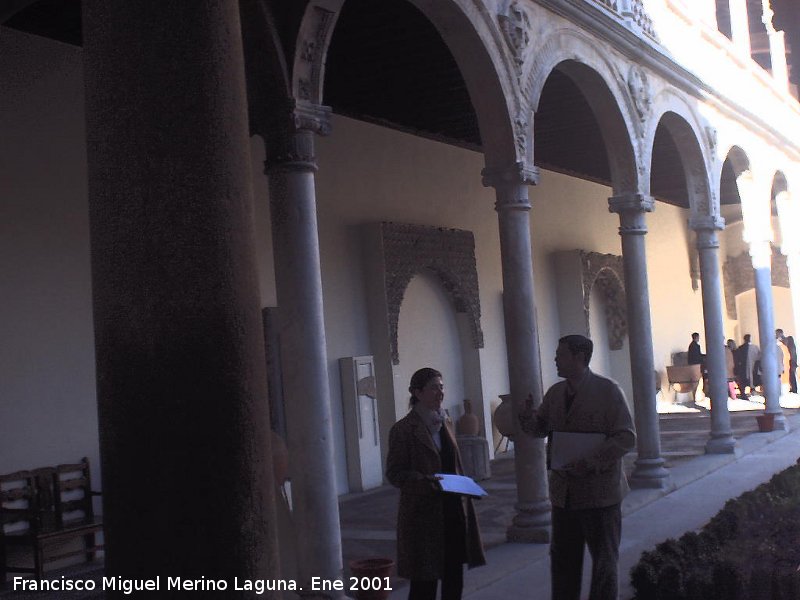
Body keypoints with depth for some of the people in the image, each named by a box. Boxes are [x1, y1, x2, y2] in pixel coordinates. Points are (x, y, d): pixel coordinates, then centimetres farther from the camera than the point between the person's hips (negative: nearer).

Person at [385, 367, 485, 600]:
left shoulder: (444, 423, 13)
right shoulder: (403, 429, -9)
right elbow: (394, 474, -10)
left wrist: (465, 491, 11)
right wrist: (425, 480, -24)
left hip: (453, 510, 7)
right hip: (423, 513, -7)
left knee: (454, 580, 10)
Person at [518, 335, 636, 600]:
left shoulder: (607, 390, -10)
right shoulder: (555, 392, 8)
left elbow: (626, 437, -15)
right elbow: (540, 429, 16)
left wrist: (589, 463, -25)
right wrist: (528, 414, -8)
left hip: (599, 491, -5)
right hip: (563, 492, 6)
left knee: (604, 561, 9)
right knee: (563, 560, 13)